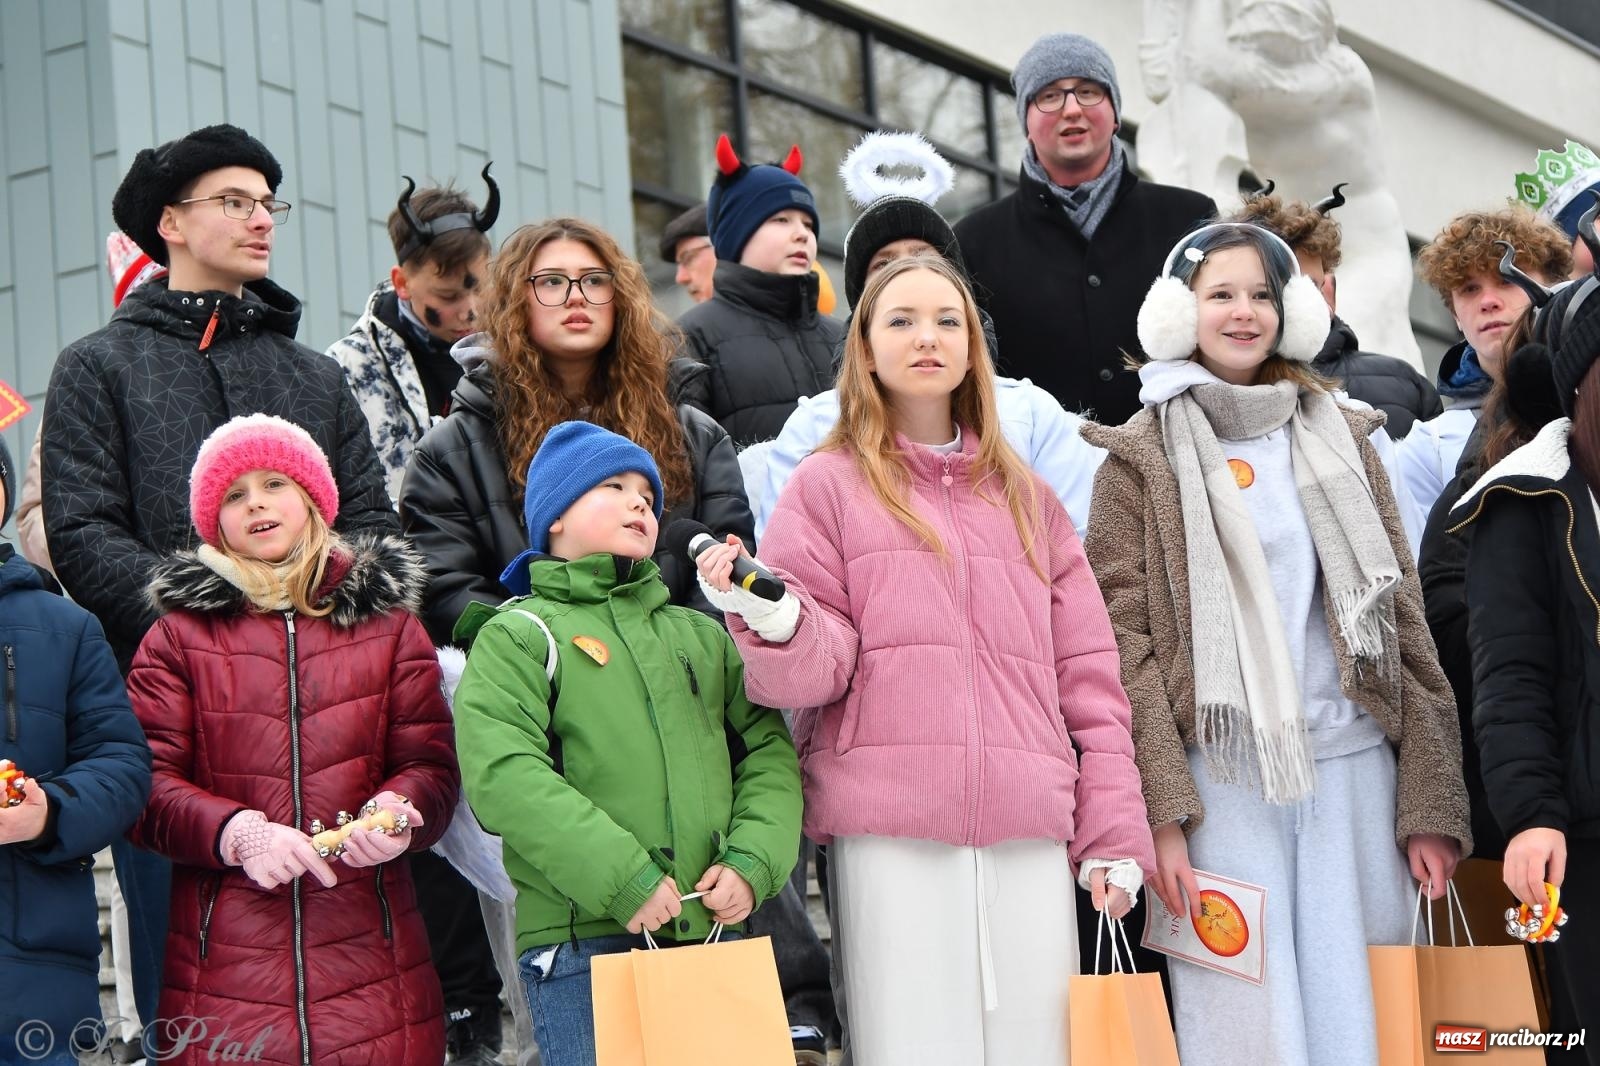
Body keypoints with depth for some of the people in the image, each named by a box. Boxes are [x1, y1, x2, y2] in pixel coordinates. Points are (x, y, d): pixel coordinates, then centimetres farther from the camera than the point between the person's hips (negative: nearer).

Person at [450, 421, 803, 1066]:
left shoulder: (700, 635, 20)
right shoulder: (516, 637, 3)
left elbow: (769, 751, 14)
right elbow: (503, 776, -11)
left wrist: (752, 861, -5)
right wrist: (621, 880, -17)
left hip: (713, 934, 5)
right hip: (582, 946, -5)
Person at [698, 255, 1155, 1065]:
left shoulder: (1024, 497, 20)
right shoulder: (829, 486, 9)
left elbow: (1087, 674, 15)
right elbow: (816, 670, 0)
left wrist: (1113, 833, 6)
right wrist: (771, 622, -22)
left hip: (1030, 838, 3)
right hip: (889, 834, -3)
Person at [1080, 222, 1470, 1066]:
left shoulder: (1341, 440, 15)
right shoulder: (1142, 458, 5)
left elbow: (1402, 618, 12)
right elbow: (1122, 641, -2)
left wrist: (1430, 802, 4)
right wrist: (1159, 814, -13)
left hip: (1356, 774, 3)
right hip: (1221, 781, -3)